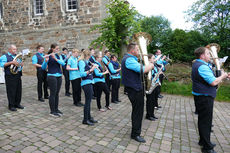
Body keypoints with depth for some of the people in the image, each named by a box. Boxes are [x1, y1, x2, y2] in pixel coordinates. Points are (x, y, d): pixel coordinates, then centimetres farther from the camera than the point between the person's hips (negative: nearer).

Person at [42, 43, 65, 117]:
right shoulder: (48, 56, -4)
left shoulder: (59, 56, 10)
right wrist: (46, 61, -28)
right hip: (51, 76, -5)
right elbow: (43, 67, -11)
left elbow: (63, 63, -9)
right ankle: (52, 111, 7)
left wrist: (55, 58, -21)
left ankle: (56, 109, 23)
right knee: (53, 93, -3)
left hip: (59, 76, 5)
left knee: (57, 93, 11)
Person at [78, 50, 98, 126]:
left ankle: (89, 117, 27)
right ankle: (85, 120, 8)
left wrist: (91, 67, 11)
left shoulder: (86, 62, 16)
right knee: (87, 101, -3)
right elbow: (82, 74, -21)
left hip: (89, 82, 9)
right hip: (86, 83, -9)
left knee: (89, 100, 15)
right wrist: (90, 70, -25)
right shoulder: (81, 62, -11)